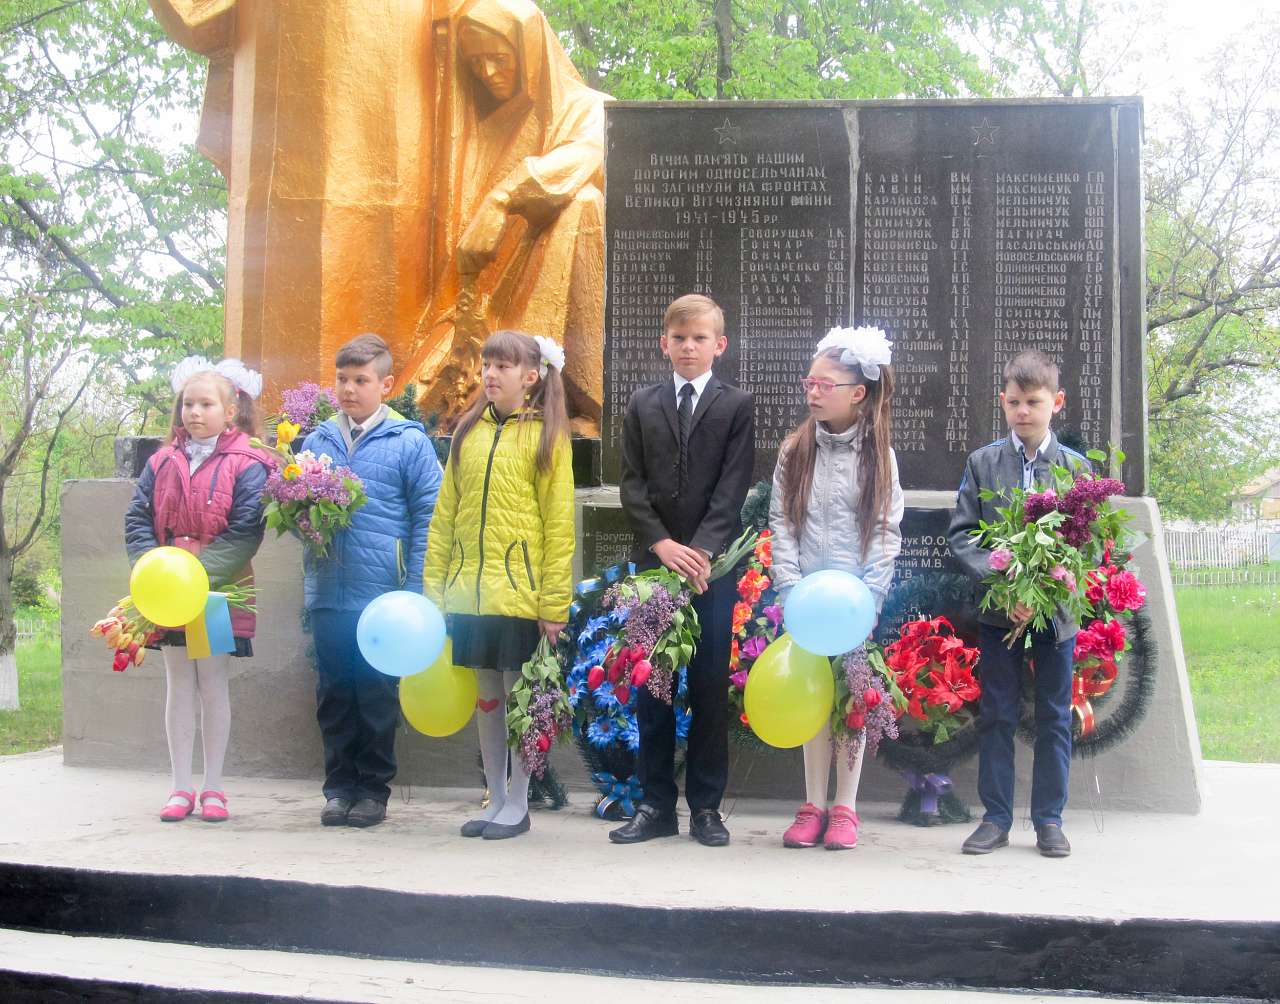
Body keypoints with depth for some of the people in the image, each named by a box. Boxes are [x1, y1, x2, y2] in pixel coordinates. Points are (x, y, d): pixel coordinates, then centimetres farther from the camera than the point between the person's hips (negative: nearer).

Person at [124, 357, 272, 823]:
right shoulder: (162, 462, 8)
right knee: (178, 686, 8)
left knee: (213, 684, 3)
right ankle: (181, 787, 16)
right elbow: (137, 520, 6)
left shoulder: (246, 465, -6)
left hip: (220, 592, -4)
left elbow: (245, 532, -14)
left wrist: (199, 571, -21)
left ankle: (213, 787, 14)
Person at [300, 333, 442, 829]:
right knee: (333, 693, 10)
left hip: (382, 596, -3)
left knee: (377, 694, 6)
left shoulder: (409, 441, -3)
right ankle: (339, 786, 22)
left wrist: (414, 591, -10)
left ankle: (373, 788, 18)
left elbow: (428, 517, -4)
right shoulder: (317, 440, 8)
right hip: (327, 594, 4)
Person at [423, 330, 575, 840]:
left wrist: (554, 604, -11)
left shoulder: (546, 436, -4)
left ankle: (517, 804, 16)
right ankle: (496, 799, 24)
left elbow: (559, 525, -6)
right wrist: (434, 585, 6)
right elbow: (445, 514, 11)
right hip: (468, 591, 5)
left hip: (520, 593, -5)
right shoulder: (468, 432, 9)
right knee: (486, 698, 12)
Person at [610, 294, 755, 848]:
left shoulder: (737, 405, 4)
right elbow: (632, 485, 5)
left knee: (710, 686, 1)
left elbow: (732, 489, -4)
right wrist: (661, 543, -9)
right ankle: (656, 804, 11)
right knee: (652, 687, 4)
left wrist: (701, 549, -15)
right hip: (654, 559, 2)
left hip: (712, 561, -2)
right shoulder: (642, 405, 11)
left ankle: (706, 806, 10)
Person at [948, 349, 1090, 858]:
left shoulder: (1076, 466, 0)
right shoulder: (982, 463, 1)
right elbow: (961, 534, -2)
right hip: (998, 610, 0)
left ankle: (1049, 820, 18)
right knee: (996, 717, 6)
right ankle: (996, 818, 15)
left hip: (1056, 611, 0)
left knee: (1055, 719, 8)